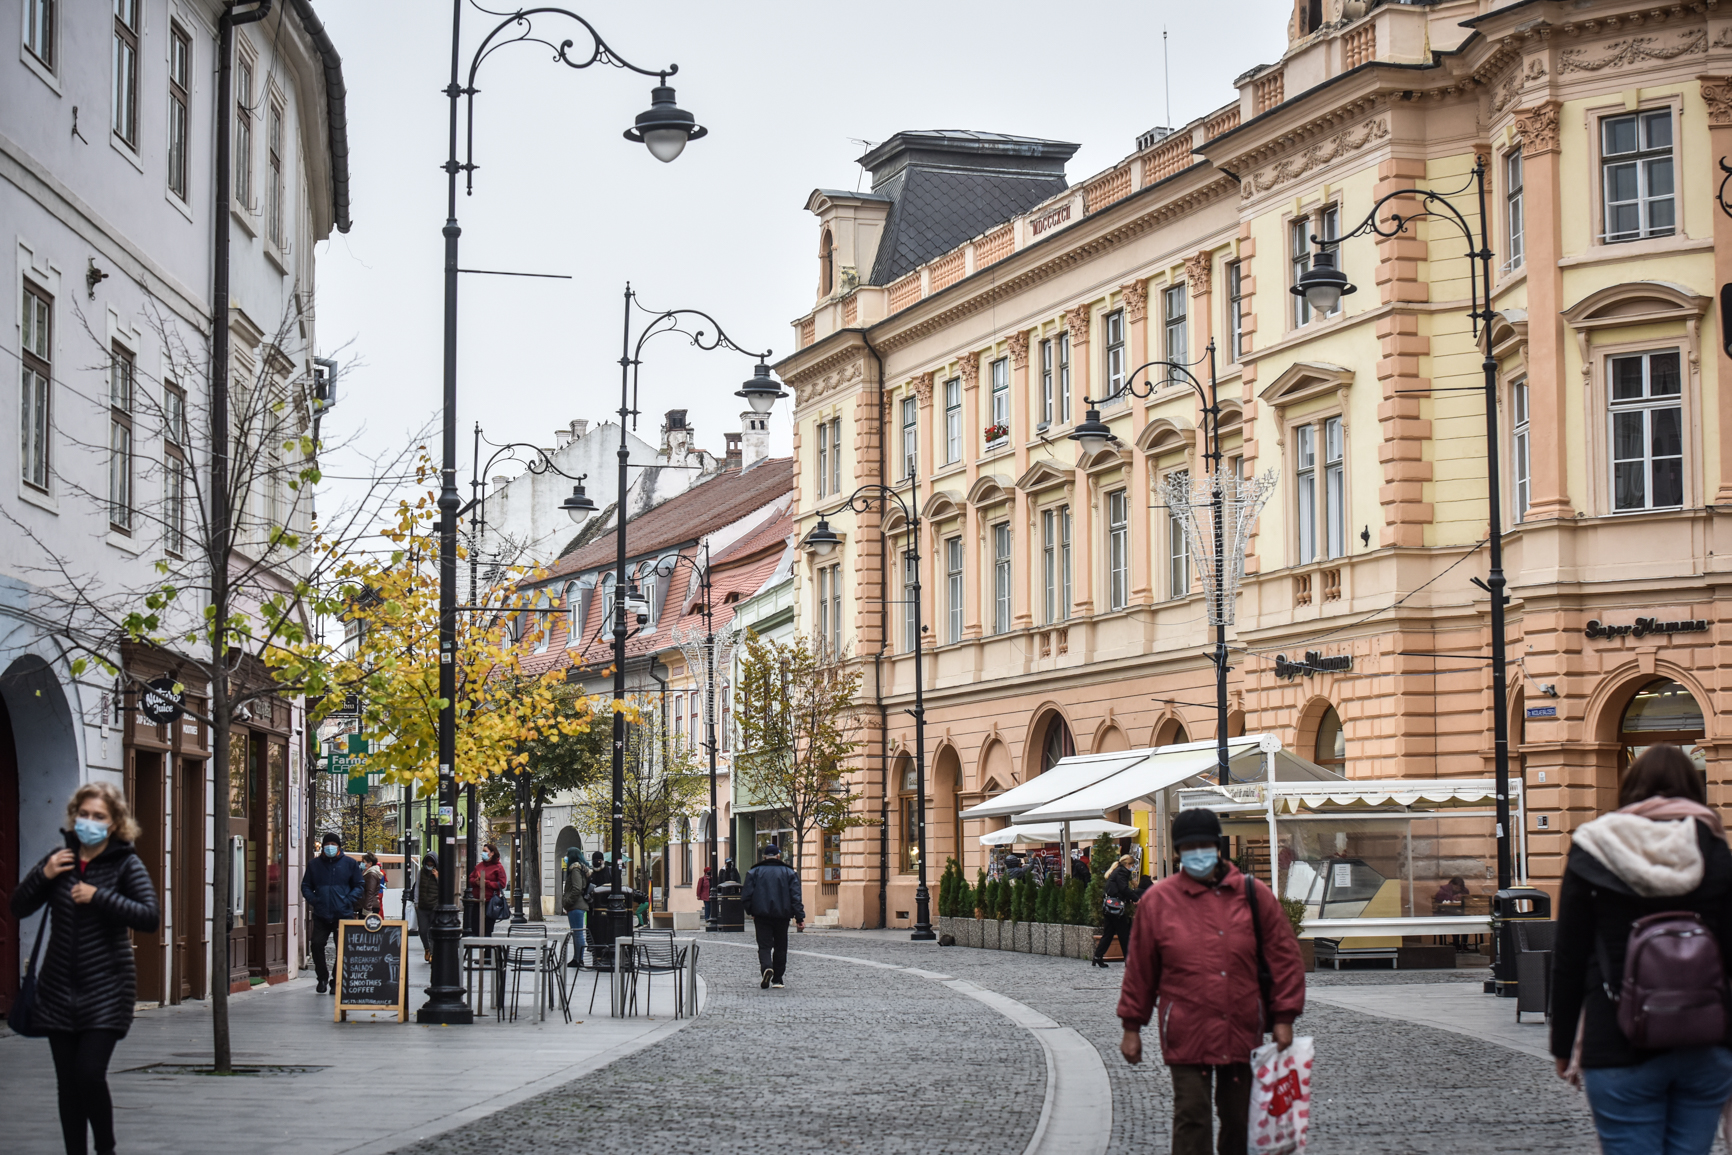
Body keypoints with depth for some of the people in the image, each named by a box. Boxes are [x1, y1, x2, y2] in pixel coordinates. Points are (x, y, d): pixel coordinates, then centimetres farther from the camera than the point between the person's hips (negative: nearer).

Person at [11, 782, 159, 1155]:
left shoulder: (125, 864, -4)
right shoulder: (60, 859, 8)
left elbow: (149, 917, -16)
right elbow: (19, 908, 10)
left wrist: (98, 897, -21)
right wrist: (42, 875, -7)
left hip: (106, 988, -4)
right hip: (58, 988, 4)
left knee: (90, 1074, -14)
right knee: (67, 1082, 6)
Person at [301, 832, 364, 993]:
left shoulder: (349, 863, 5)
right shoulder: (314, 864, 11)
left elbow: (359, 886, 8)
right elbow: (306, 886, 17)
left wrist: (349, 901, -7)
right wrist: (313, 900, -2)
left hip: (343, 914, -1)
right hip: (321, 915, 1)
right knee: (317, 944, -9)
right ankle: (322, 979, 7)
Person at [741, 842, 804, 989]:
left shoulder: (754, 872, 3)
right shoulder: (789, 872, 4)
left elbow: (746, 895, 0)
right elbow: (795, 897, -2)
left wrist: (750, 911, 16)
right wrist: (799, 917, -2)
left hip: (761, 915, -1)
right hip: (782, 915, 1)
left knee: (764, 945, 0)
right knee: (780, 946, 12)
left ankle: (767, 967, -30)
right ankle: (777, 980, 15)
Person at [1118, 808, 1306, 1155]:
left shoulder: (1254, 895, 3)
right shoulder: (1158, 900, 1)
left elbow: (1285, 957, 6)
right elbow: (1139, 968, 6)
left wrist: (1284, 1018, 1)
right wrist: (1132, 1027, 7)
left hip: (1242, 1033, 2)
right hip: (1186, 1034, -2)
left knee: (1239, 1119, 12)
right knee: (1191, 1118, -7)